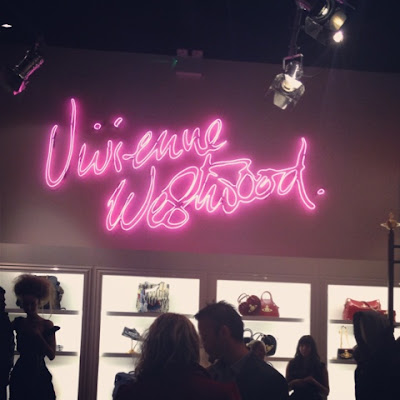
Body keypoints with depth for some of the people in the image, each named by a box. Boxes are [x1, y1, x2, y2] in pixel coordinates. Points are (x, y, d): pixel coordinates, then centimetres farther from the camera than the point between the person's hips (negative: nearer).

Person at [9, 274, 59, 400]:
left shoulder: (46, 324, -4)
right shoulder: (18, 322, 4)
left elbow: (52, 355, -10)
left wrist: (37, 335, -17)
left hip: (39, 376, -2)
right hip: (20, 375, 2)